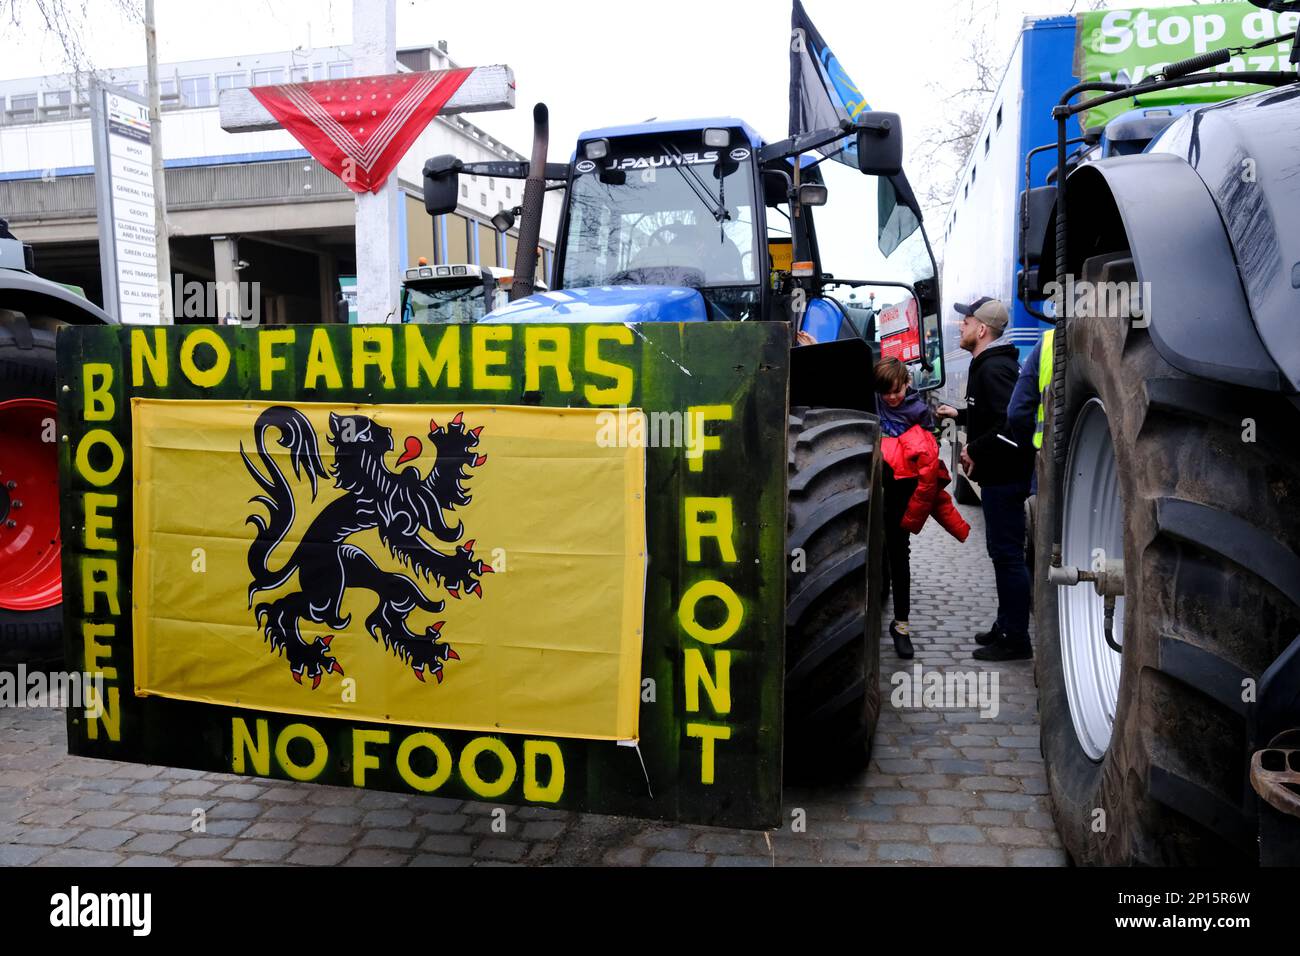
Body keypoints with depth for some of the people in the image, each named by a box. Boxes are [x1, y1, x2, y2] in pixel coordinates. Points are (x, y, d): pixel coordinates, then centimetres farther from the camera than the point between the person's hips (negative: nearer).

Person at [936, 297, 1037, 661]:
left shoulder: (994, 368, -17)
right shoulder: (990, 364, 16)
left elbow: (1012, 422, -27)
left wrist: (975, 450, -19)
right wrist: (960, 414, 27)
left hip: (1003, 477, -11)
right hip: (999, 476, 11)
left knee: (1008, 555, -5)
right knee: (1003, 552, 17)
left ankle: (1015, 640, 2)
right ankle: (1006, 626, 28)